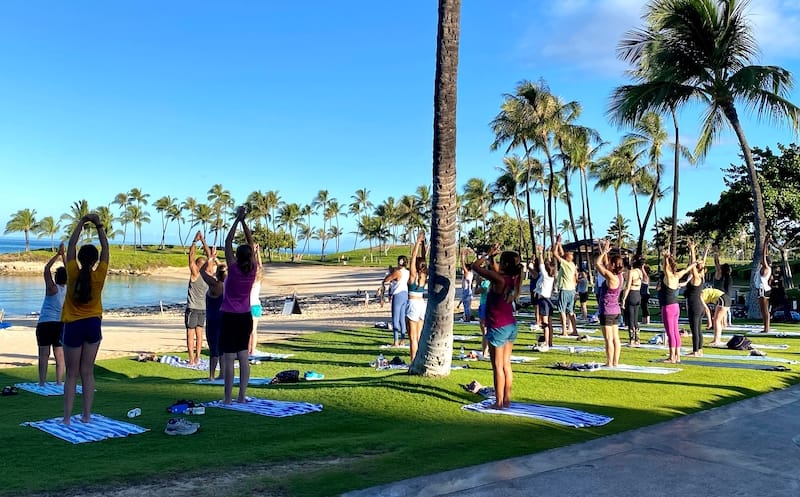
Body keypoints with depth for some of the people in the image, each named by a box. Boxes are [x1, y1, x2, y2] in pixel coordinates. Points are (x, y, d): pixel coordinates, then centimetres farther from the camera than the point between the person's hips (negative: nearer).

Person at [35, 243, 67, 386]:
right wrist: (63, 255, 13)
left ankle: (42, 383, -3)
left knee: (44, 355, -2)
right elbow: (68, 270, 13)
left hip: (45, 324, -4)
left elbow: (47, 268, -7)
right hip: (60, 324, 4)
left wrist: (58, 254, -4)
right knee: (59, 355, 6)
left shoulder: (53, 288, -9)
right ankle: (59, 382, 6)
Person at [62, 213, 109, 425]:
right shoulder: (99, 276, -10)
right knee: (87, 372, 8)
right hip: (93, 325, 2)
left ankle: (67, 417, 4)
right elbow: (106, 248, 1)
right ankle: (87, 415, 10)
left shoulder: (73, 274, -12)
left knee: (72, 374, 5)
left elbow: (71, 246, -2)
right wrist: (99, 225, 4)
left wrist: (81, 223, 3)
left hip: (73, 326, -2)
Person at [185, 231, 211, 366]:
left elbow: (191, 254, -11)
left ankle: (191, 359, -5)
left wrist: (195, 241, -4)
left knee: (191, 333, -2)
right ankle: (197, 358, 11)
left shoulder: (195, 274, -14)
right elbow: (209, 255, 8)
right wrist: (203, 241, 10)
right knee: (199, 333, 10)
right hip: (203, 308, 6)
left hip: (193, 308, -5)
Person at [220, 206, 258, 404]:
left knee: (229, 358, -2)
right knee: (243, 357, 8)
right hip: (246, 317, 5)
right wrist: (244, 221, 7)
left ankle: (228, 398, 0)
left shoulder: (234, 269, -13)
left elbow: (228, 242, -9)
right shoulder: (253, 270, -3)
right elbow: (251, 243, 6)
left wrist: (238, 219, -5)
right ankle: (242, 396, 11)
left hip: (230, 317, -5)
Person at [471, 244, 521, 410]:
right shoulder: (513, 279, 2)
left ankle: (499, 402, 5)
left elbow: (475, 266, -14)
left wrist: (488, 254, -3)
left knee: (498, 365, 0)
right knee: (506, 364, 14)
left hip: (498, 327, -8)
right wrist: (491, 258, 14)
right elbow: (495, 270, 23)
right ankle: (507, 399, 20)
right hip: (511, 326, 8)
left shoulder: (499, 279, -21)